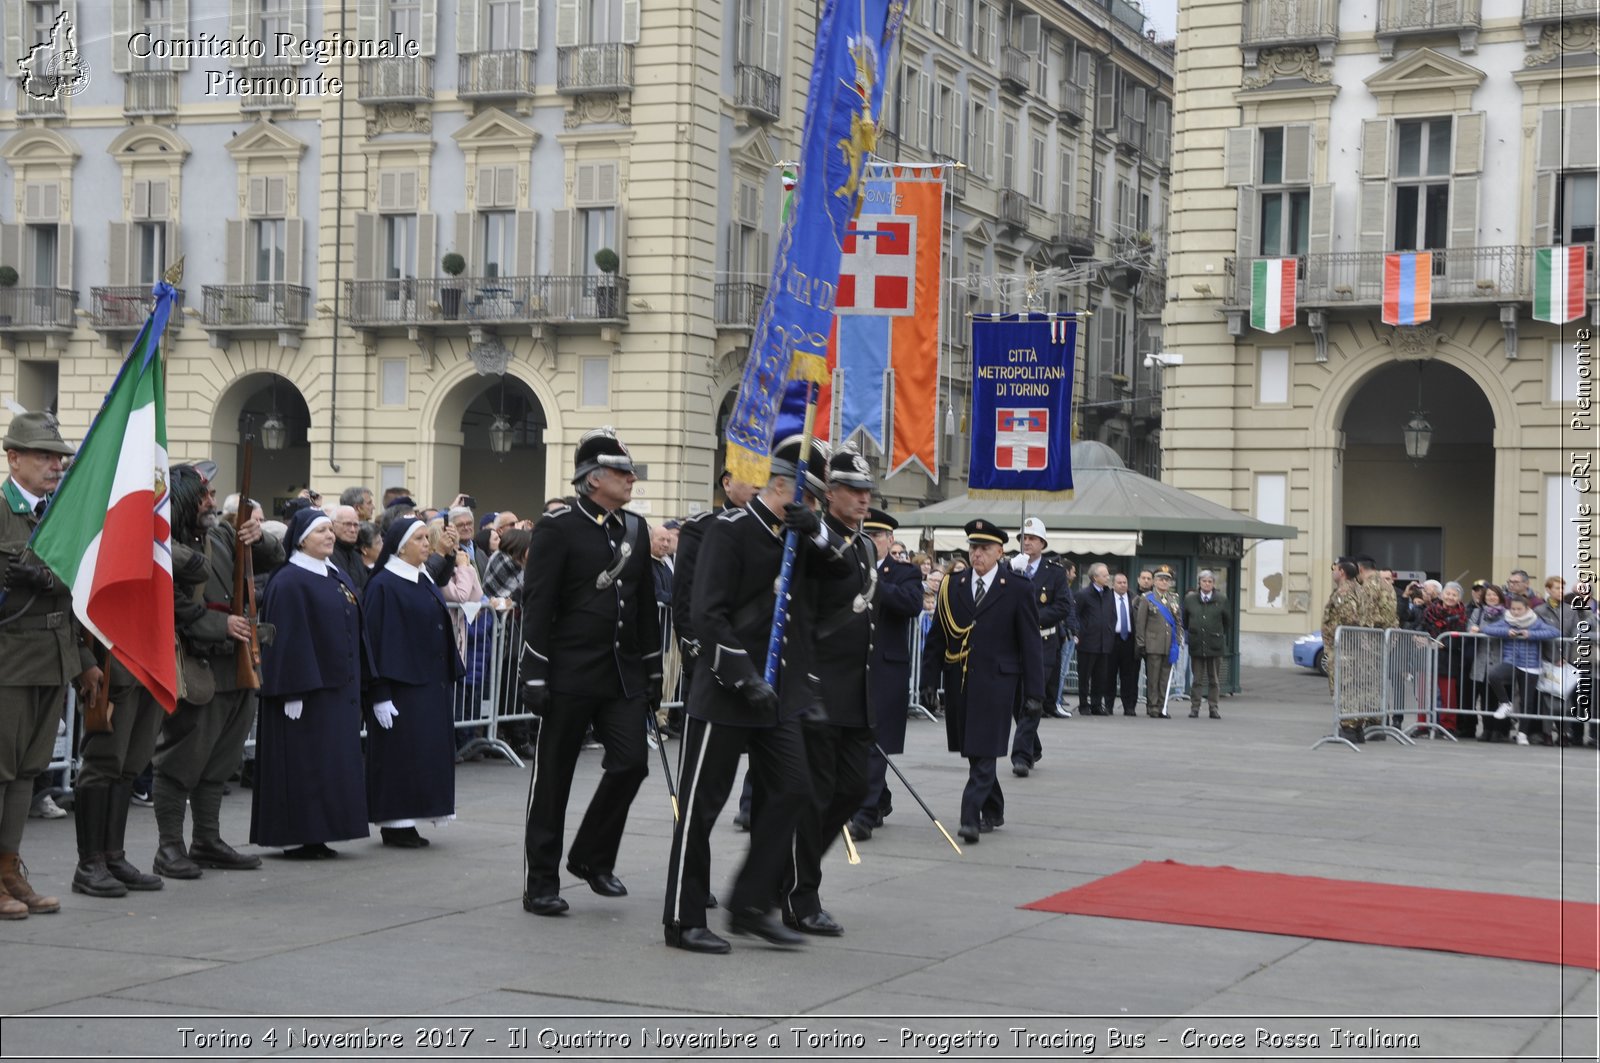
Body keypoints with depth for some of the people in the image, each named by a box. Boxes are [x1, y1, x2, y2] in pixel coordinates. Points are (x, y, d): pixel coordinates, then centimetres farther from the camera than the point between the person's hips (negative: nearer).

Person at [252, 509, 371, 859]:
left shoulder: (339, 577, 14)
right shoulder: (289, 582, -11)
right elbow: (287, 638, -17)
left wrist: (356, 683, 15)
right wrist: (293, 690, -21)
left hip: (339, 687, 8)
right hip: (307, 687, -8)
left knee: (334, 761, 9)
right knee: (303, 761, -5)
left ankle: (316, 836, 16)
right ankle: (296, 839, 1)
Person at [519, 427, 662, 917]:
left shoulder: (635, 528, 12)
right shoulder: (558, 528, -7)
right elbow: (537, 605, -11)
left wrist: (653, 671, 15)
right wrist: (535, 674, -15)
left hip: (623, 674, 6)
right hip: (569, 675, -6)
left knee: (630, 762, -3)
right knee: (553, 777, 2)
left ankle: (593, 857, 17)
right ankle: (541, 882, 11)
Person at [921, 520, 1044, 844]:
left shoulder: (1018, 590, 1)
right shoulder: (952, 587, 10)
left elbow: (1031, 645, 0)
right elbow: (938, 637, 11)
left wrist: (1034, 693, -5)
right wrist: (930, 680, 4)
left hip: (996, 682, -4)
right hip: (960, 681, 4)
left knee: (984, 753, -10)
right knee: (973, 753, 11)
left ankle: (971, 816, -12)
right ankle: (992, 812, 26)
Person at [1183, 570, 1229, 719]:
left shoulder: (1221, 600, 0)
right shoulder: (1190, 599, 4)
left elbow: (1227, 622, 10)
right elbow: (1185, 620, 15)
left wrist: (1221, 636, 10)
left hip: (1215, 644, -1)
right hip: (1196, 644, 1)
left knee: (1214, 679, 6)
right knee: (1197, 679, 6)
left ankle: (1214, 708, 11)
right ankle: (1194, 707, 10)